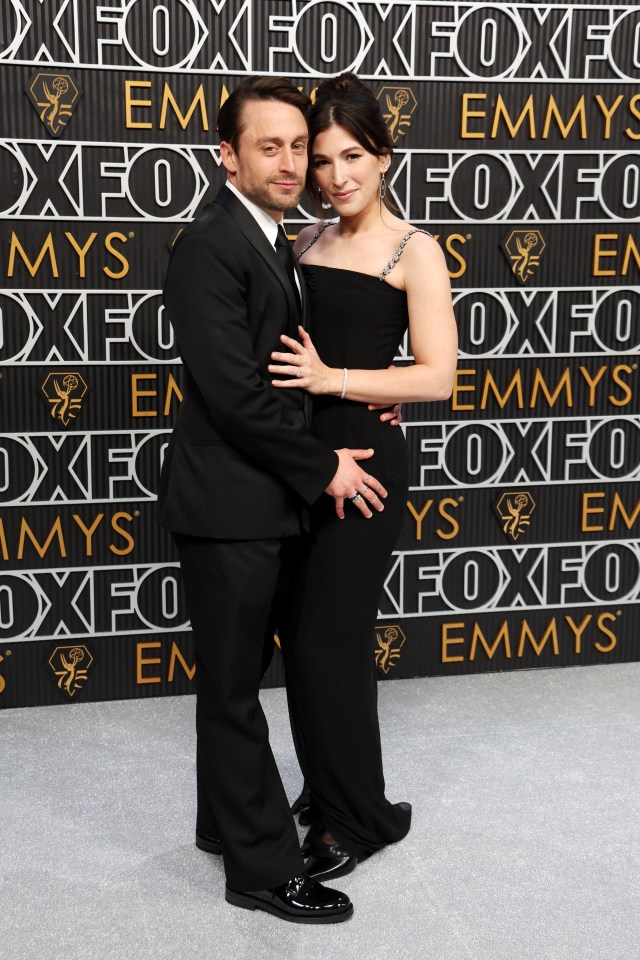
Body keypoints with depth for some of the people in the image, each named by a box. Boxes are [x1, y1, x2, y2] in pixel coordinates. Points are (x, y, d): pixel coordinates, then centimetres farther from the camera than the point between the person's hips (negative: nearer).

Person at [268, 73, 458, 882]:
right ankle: (333, 793, 31)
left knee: (328, 640, -3)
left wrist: (332, 379, -19)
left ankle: (361, 817, 16)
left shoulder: (413, 251, -6)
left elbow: (437, 376, -12)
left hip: (365, 458, -6)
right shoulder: (308, 242, 11)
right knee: (306, 638, 11)